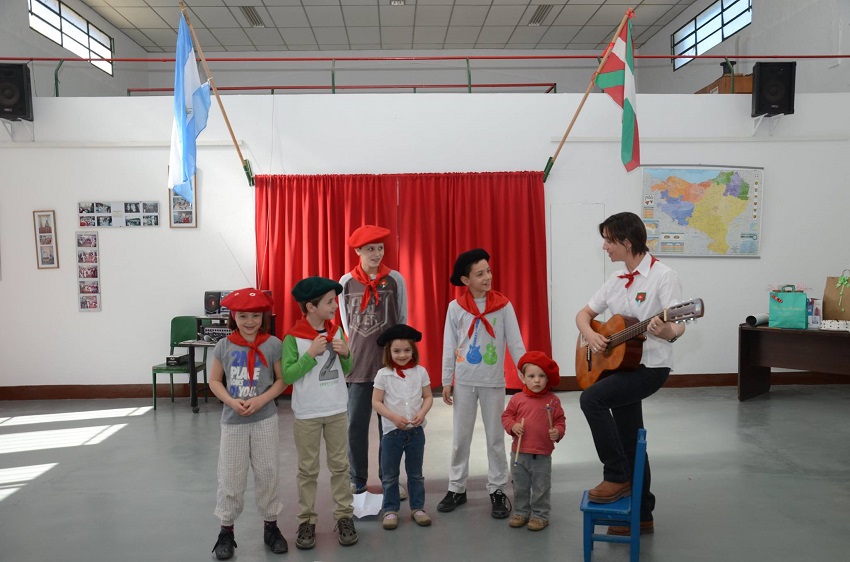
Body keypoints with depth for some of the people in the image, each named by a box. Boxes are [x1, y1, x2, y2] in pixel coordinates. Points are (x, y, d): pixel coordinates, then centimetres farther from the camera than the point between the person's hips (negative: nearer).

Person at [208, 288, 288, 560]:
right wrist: (231, 402, -13)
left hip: (265, 420, -1)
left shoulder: (272, 344, -7)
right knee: (230, 477, 6)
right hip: (233, 421, 1)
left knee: (267, 474, 9)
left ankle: (271, 526, 25)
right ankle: (226, 530, 22)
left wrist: (261, 400, -16)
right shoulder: (224, 346, -3)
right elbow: (214, 381, 3)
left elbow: (282, 379, -3)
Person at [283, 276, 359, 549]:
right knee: (307, 470, 8)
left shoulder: (336, 332, 1)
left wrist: (345, 354, -11)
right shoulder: (293, 338, -13)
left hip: (337, 411, 4)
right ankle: (307, 521, 19)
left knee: (339, 465, 11)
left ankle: (344, 516, 22)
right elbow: (287, 376, -18)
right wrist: (311, 353, -23)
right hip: (307, 414, -4)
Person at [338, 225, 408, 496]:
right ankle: (357, 481, 19)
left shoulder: (395, 279, 0)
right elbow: (346, 322, 11)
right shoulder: (346, 281, 3)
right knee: (356, 425, 4)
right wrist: (359, 348, 9)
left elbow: (402, 321, 6)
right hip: (357, 365, 1)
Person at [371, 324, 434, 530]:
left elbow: (428, 397, 4)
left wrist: (422, 413, -14)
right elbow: (376, 401, -7)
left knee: (415, 473, 14)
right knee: (389, 475, 8)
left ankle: (418, 507, 26)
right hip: (392, 431, -1)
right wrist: (394, 417, -19)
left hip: (416, 430, 2)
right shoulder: (383, 374, -8)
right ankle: (390, 510, 21)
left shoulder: (420, 372, -2)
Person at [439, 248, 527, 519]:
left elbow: (515, 343, -3)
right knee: (460, 438, 10)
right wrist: (446, 381, 1)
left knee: (495, 438, 9)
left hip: (494, 382, -1)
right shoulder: (455, 307, -3)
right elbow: (449, 347, 2)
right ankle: (457, 488, 24)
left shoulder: (503, 305, -5)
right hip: (464, 382, 1)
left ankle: (497, 491, 21)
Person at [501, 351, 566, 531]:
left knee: (541, 488, 9)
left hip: (543, 455, -1)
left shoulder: (552, 400, -5)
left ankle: (540, 515, 25)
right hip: (520, 453, 2)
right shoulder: (517, 398, -4)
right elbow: (506, 415, 4)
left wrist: (558, 432, -17)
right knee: (520, 487, 15)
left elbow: (560, 420, 2)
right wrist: (513, 426, -14)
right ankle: (521, 512, 32)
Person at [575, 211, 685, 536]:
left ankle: (617, 477, -11)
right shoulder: (617, 280, 9)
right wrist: (590, 335, -6)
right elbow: (584, 314, 15)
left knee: (592, 398, -27)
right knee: (630, 444, 13)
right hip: (621, 365, 8)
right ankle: (642, 516, 27)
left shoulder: (663, 277, -13)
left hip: (651, 366, -8)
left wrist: (668, 333, -45)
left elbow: (678, 326, -22)